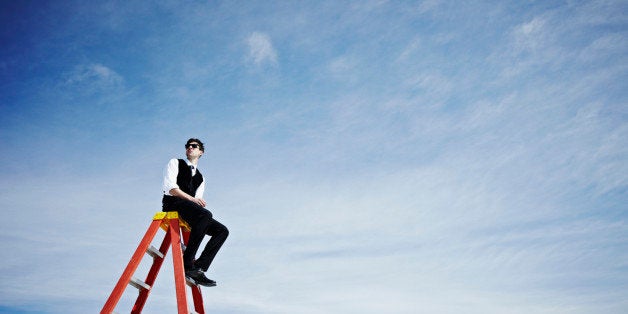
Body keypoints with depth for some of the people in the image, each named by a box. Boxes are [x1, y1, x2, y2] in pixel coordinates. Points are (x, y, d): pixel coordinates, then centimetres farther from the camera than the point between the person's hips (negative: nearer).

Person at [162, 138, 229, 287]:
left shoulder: (200, 178, 28)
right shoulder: (175, 163, 13)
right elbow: (170, 187, -5)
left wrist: (199, 201, -6)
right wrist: (192, 198, -16)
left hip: (192, 209, 7)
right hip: (173, 203, -7)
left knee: (222, 230, -9)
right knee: (205, 214, -35)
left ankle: (199, 268, -18)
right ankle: (187, 263, -33)